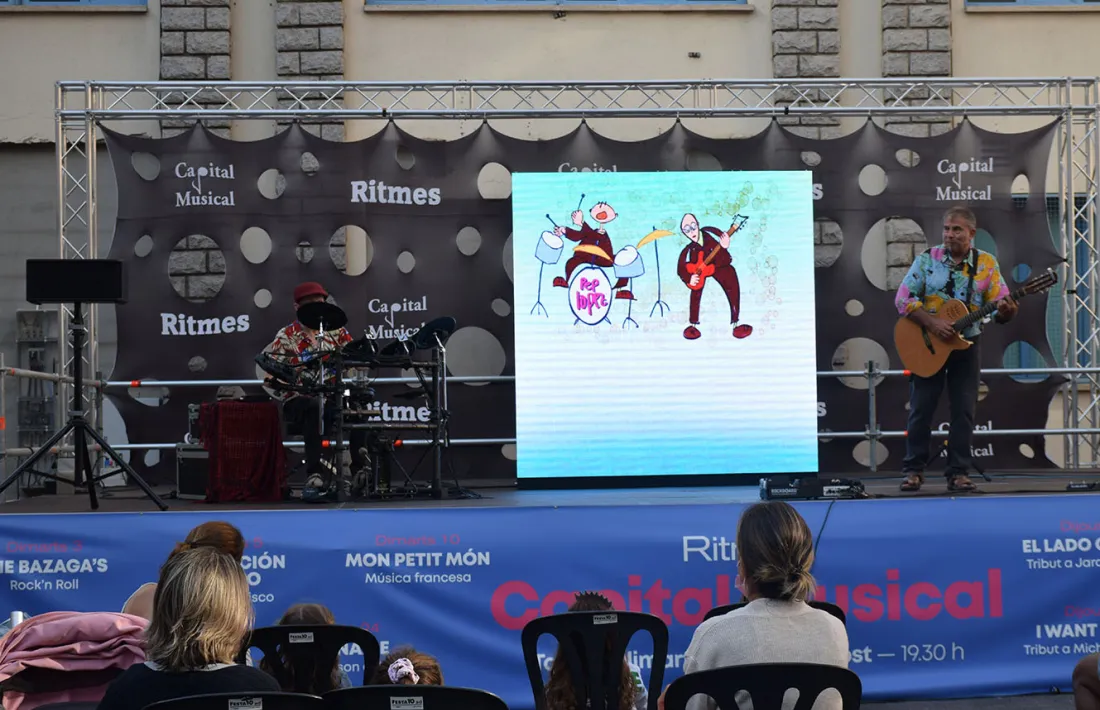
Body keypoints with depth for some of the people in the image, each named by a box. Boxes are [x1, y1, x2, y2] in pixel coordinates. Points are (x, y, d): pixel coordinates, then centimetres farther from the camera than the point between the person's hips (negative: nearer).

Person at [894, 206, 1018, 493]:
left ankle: (958, 472, 9)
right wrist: (931, 323, -20)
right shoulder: (927, 259, -5)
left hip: (966, 345, 1)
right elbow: (903, 299, -9)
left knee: (964, 411, 2)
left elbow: (1001, 303, -4)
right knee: (921, 409, 2)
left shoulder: (986, 263, -2)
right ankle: (914, 469, 11)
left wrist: (1006, 311, -29)